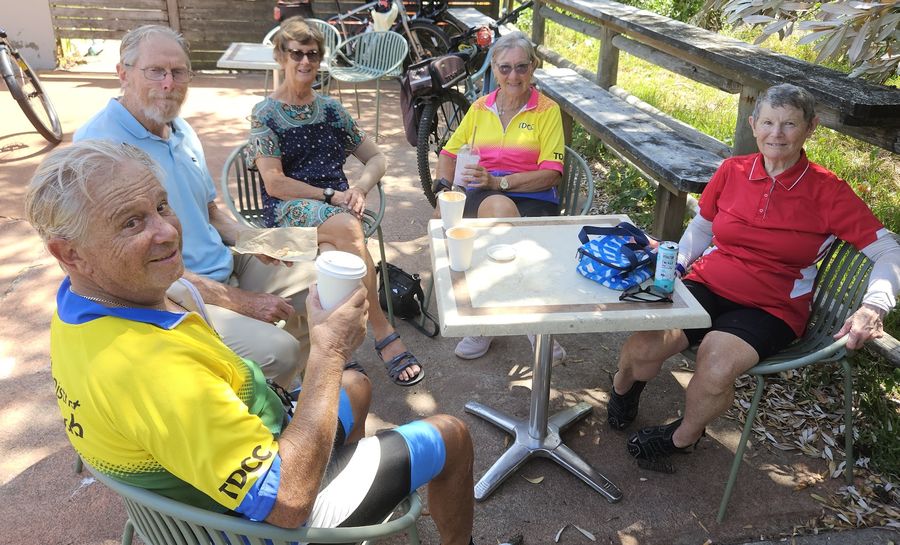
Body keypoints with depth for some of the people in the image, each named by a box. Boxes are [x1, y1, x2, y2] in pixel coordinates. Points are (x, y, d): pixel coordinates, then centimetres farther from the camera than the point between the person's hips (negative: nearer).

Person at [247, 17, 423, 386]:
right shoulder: (266, 114, 6)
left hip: (337, 204, 4)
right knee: (348, 229, -35)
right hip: (288, 210, -3)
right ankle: (383, 332, -27)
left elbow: (376, 159, 17)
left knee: (331, 254, -34)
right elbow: (274, 183, -5)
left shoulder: (330, 109, 18)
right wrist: (331, 195, -12)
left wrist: (359, 187, -5)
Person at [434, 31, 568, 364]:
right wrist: (443, 183, 0)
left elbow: (551, 173, -5)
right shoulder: (479, 108, 19)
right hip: (481, 196, 2)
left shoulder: (547, 110, 6)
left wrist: (499, 182, -17)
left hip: (533, 201, -2)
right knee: (497, 209, -36)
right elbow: (450, 152, 22)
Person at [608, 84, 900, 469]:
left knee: (717, 364, -32)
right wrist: (673, 265, 0)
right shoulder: (732, 171, 3)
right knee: (641, 348, -24)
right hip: (708, 285, 2)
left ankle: (684, 436, 2)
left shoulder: (828, 192, -5)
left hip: (772, 308, -1)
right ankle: (623, 386, 16)